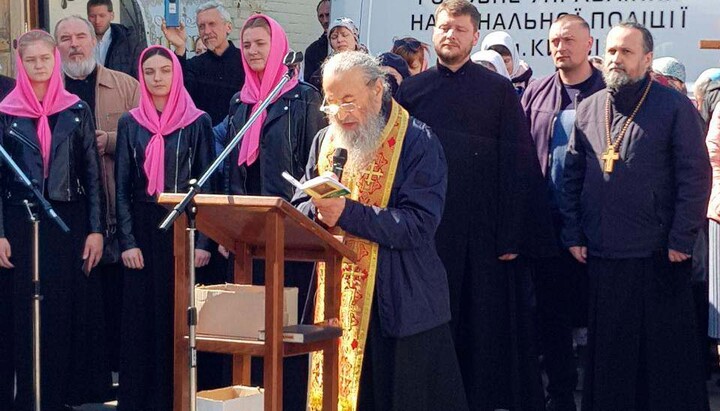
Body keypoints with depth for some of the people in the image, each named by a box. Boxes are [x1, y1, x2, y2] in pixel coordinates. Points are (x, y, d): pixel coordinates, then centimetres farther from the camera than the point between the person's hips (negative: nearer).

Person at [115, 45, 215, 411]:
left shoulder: (198, 123, 1)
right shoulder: (130, 124, 7)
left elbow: (208, 183, 0)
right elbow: (122, 186, 5)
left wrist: (204, 241, -9)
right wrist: (127, 241, -4)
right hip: (143, 229, 2)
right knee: (142, 316, 2)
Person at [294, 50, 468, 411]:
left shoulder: (417, 142, -8)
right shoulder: (325, 141, 11)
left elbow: (419, 225, -18)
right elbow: (298, 209, 8)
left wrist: (347, 212, -25)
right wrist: (319, 210, -16)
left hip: (401, 305, -5)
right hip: (336, 303, 5)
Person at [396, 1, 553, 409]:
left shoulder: (499, 90, 2)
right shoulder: (412, 90, 9)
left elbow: (517, 167, -2)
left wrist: (511, 236, -9)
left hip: (482, 230, -2)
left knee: (483, 326, 2)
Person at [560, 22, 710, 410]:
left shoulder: (674, 107, -3)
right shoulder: (588, 109, 9)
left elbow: (695, 175, -6)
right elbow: (573, 175, 12)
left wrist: (682, 239, -11)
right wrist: (573, 234, 6)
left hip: (659, 258, -4)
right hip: (601, 254, 4)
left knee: (667, 349, 5)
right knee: (608, 349, 12)